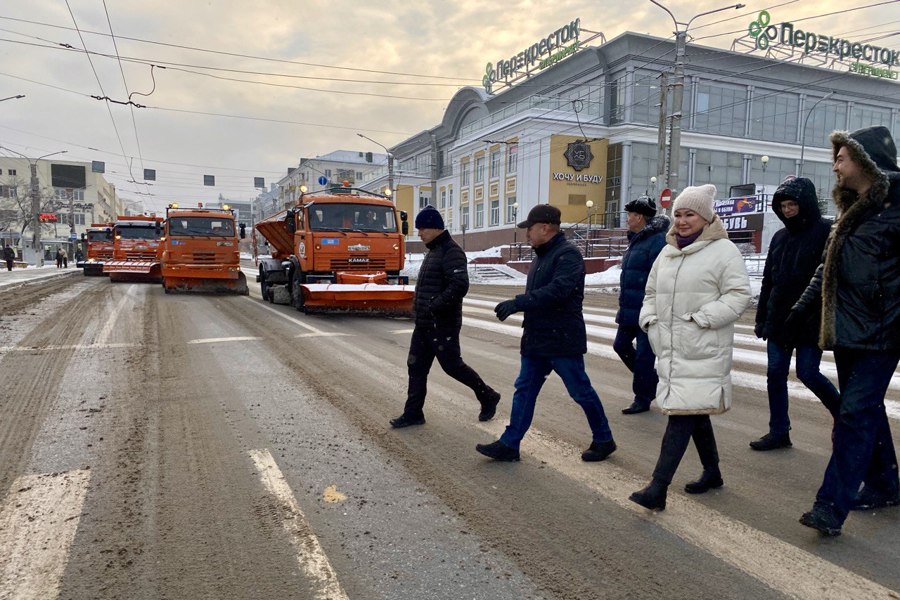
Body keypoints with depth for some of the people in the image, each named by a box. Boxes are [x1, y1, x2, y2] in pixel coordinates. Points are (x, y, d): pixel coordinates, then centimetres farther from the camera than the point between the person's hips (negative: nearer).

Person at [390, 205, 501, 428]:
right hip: (424, 323, 10)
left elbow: (460, 285, -28)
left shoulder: (451, 252, -16)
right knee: (416, 367, 9)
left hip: (443, 325, -10)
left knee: (452, 365, 1)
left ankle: (488, 397, 20)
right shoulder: (433, 251, 15)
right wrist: (420, 306, 15)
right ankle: (413, 413, 17)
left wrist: (434, 307, -28)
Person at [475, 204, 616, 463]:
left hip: (562, 340, -9)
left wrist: (517, 303, -32)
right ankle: (509, 444, 15)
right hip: (536, 339, 9)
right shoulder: (542, 255, 14)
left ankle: (603, 440, 24)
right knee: (524, 390, 9)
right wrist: (516, 306, 7)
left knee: (581, 391, 5)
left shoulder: (568, 255, -17)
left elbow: (557, 291, -30)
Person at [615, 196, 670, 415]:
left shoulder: (658, 241, -17)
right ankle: (651, 380, 31)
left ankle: (642, 399, 12)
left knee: (643, 354, -1)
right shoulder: (637, 240, 14)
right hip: (629, 310, 10)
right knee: (621, 345, 16)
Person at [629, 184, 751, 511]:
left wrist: (701, 318, -19)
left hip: (703, 351, -7)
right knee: (695, 412, 17)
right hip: (671, 348, 7)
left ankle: (658, 488, -11)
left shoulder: (723, 250, -5)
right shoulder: (668, 252, 15)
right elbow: (651, 292, 23)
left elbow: (739, 294, -12)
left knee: (682, 414, -11)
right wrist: (649, 319, 5)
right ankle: (712, 473, 34)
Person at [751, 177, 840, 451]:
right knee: (775, 373, 5)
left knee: (807, 372, -2)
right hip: (779, 320, 6)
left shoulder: (826, 233, -7)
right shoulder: (780, 237, 12)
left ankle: (843, 415, 26)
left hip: (810, 322, -6)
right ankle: (779, 431, 15)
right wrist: (762, 319, 14)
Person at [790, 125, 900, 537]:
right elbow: (829, 267, 22)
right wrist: (802, 308, 22)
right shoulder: (852, 210, 14)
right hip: (846, 330, 8)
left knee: (855, 414, -9)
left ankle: (832, 505, -6)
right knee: (866, 410, 16)